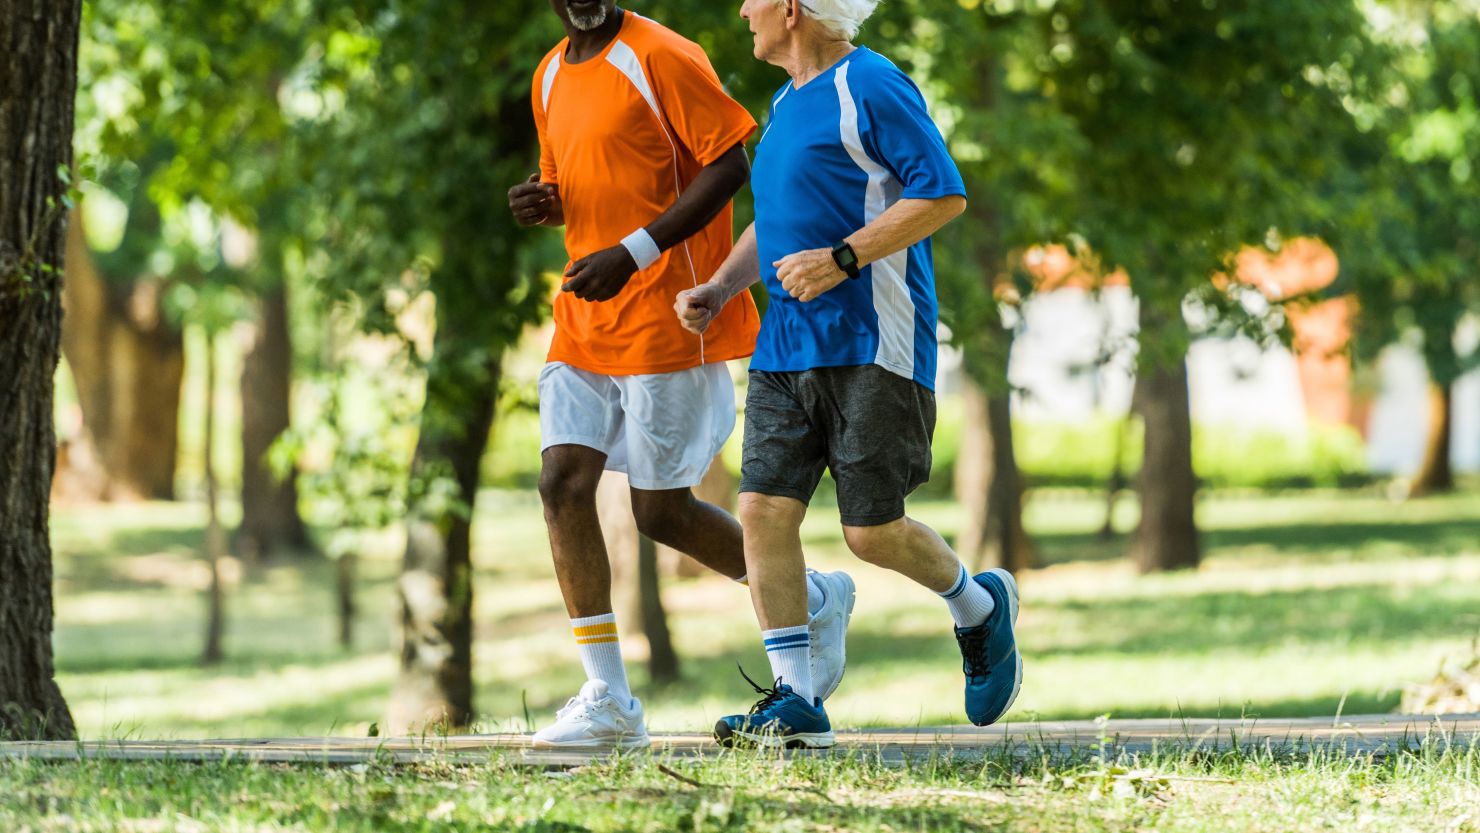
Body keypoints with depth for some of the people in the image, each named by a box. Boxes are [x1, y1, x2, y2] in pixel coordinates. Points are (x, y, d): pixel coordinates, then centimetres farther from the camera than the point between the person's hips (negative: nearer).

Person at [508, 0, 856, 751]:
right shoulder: (550, 78, 13)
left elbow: (730, 163, -16)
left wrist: (633, 253, -22)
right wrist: (543, 202, 1)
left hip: (664, 317, -7)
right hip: (585, 324, 7)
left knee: (661, 512, -1)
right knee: (563, 485, -6)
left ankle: (816, 603, 23)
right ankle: (608, 700, -3)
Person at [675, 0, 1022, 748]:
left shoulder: (870, 88, -9)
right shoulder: (787, 104, 18)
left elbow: (944, 194, -15)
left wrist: (842, 260, -20)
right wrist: (721, 287, 13)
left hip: (872, 348, -8)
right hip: (784, 347, 8)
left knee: (873, 532, -6)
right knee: (763, 509, -5)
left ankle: (979, 608, 24)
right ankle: (795, 701, -1)